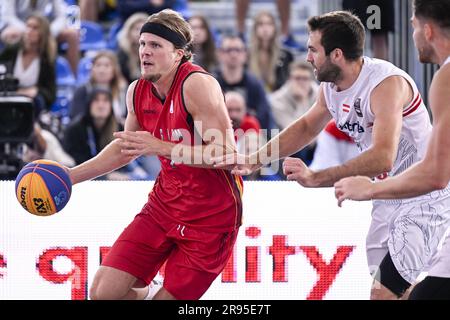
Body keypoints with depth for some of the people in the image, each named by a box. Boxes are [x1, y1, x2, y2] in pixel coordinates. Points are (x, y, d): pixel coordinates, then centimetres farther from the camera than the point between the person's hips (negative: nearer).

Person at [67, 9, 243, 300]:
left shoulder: (197, 85, -21)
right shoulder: (137, 91, 2)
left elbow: (227, 153, -27)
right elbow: (125, 148, 20)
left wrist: (161, 147, -32)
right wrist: (69, 177, 14)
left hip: (210, 218, -6)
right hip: (164, 205, 6)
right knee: (103, 292, -2)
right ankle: (146, 295, 29)